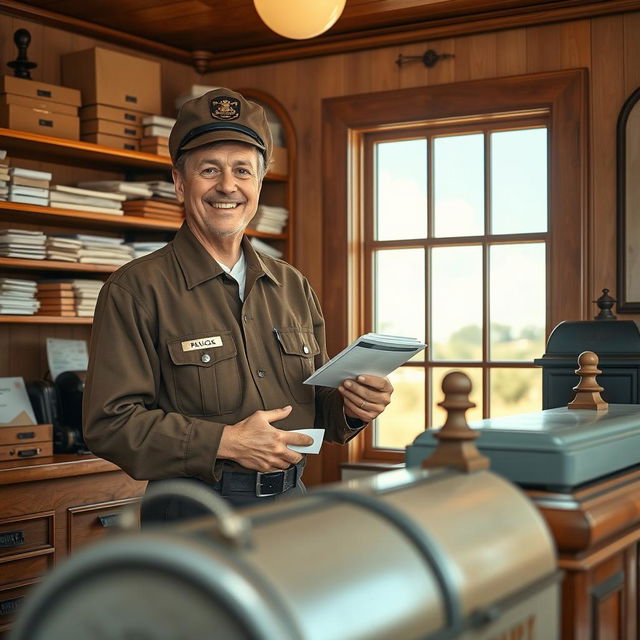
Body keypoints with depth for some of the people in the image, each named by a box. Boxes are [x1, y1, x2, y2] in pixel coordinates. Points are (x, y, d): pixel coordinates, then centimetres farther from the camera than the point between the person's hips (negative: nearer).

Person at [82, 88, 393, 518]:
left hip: (292, 502, 5)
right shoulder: (136, 290, -7)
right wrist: (225, 442, -21)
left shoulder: (294, 287, 11)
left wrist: (350, 409, -5)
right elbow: (109, 423, -14)